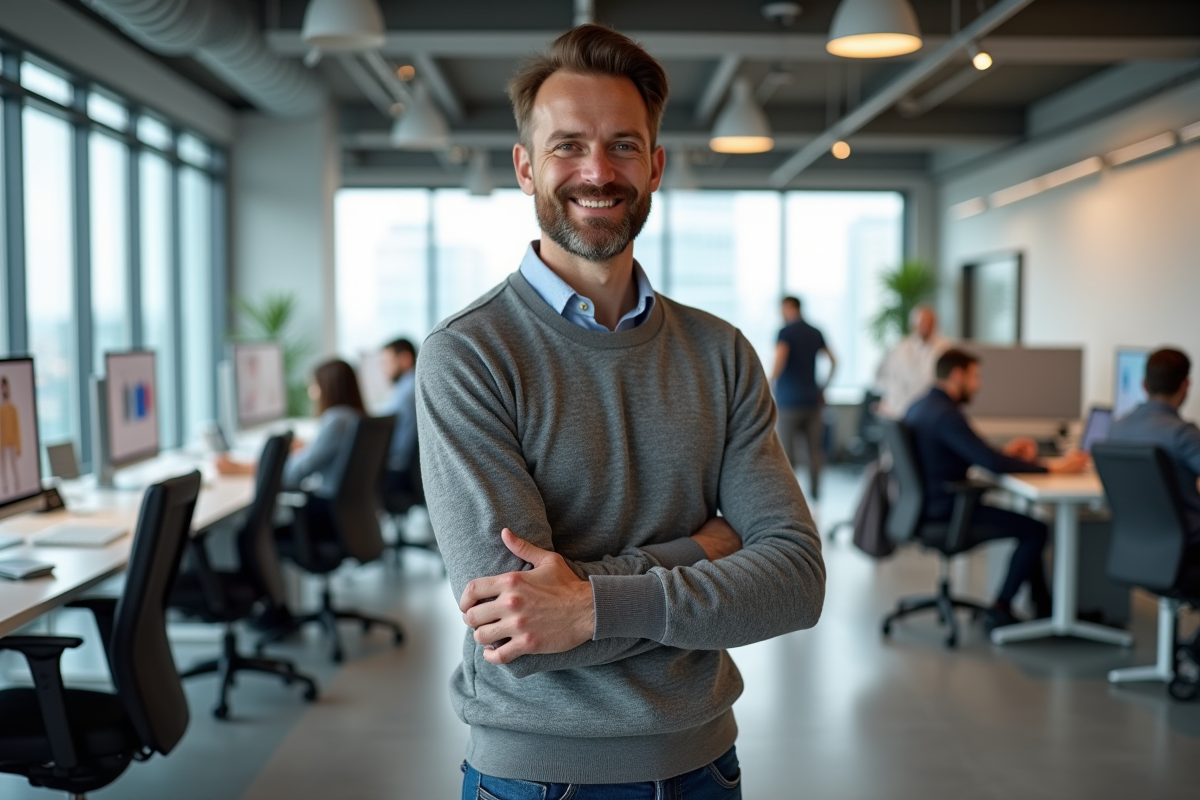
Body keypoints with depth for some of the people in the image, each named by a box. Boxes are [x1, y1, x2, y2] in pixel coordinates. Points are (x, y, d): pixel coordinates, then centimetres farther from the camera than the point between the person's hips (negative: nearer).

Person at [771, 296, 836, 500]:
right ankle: (815, 490, 10)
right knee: (814, 447, 8)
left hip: (788, 399, -5)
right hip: (812, 398, 5)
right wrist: (824, 387, 17)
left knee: (785, 447, -1)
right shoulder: (816, 333, 11)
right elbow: (833, 362, 12)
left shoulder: (785, 332, -7)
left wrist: (770, 381, -9)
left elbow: (780, 359, -22)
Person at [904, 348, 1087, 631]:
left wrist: (1005, 452, 13)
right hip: (947, 513, -10)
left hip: (930, 506, 10)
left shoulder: (919, 407, 10)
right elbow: (991, 463, -27)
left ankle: (1043, 606, 23)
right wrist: (1052, 467, -19)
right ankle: (999, 612, 3)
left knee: (1025, 520, 20)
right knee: (1035, 529, -4)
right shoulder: (946, 414, -22)